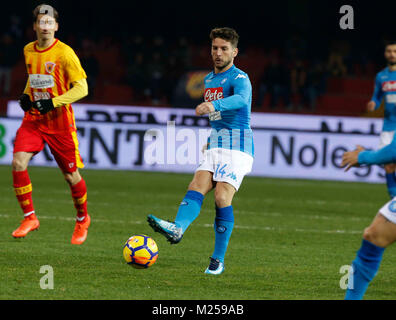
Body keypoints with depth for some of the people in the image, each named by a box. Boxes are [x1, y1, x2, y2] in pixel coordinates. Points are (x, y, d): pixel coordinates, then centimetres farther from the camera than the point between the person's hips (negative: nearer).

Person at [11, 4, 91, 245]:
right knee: (18, 162, -17)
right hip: (33, 118, 4)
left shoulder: (65, 53, -12)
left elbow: (82, 88, -13)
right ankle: (30, 217, -5)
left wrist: (53, 102, -23)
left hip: (59, 121, -4)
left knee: (71, 175, 4)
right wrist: (25, 96, 5)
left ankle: (83, 219, 30)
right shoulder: (28, 51, 6)